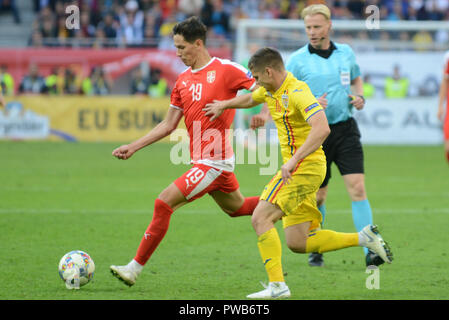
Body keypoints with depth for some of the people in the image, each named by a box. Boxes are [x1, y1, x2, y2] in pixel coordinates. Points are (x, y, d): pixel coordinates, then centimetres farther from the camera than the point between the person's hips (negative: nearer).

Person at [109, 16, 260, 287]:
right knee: (236, 207, 22)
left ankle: (135, 269, -8)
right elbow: (169, 125, 15)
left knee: (164, 203, -13)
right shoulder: (183, 80, 11)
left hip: (214, 163, -8)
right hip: (202, 160, 8)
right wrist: (133, 147, 10)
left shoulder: (225, 70, -11)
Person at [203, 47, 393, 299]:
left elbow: (322, 129, -32)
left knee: (261, 218, -14)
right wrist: (224, 105, 31)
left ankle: (277, 285, -14)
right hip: (296, 168, 10)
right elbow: (250, 99, 37)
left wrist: (293, 160, -38)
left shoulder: (297, 92, -18)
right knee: (298, 244, 5)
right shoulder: (271, 90, 11)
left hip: (304, 167, -10)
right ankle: (364, 238, 12)